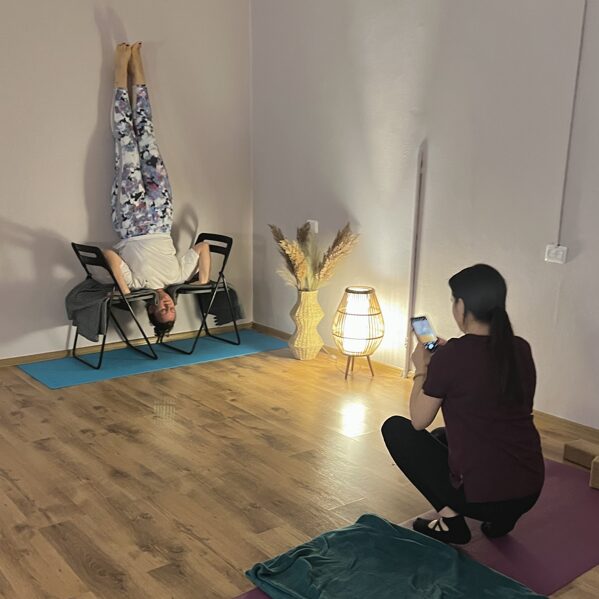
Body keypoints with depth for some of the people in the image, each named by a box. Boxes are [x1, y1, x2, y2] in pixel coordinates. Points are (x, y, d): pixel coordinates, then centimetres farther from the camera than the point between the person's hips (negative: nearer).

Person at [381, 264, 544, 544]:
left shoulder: (452, 355, -17)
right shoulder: (521, 349, 1)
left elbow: (419, 421, -4)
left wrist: (422, 369, 8)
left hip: (480, 496, -7)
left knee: (395, 428, 11)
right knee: (443, 435, 32)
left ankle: (450, 518, 5)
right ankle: (500, 517, 17)